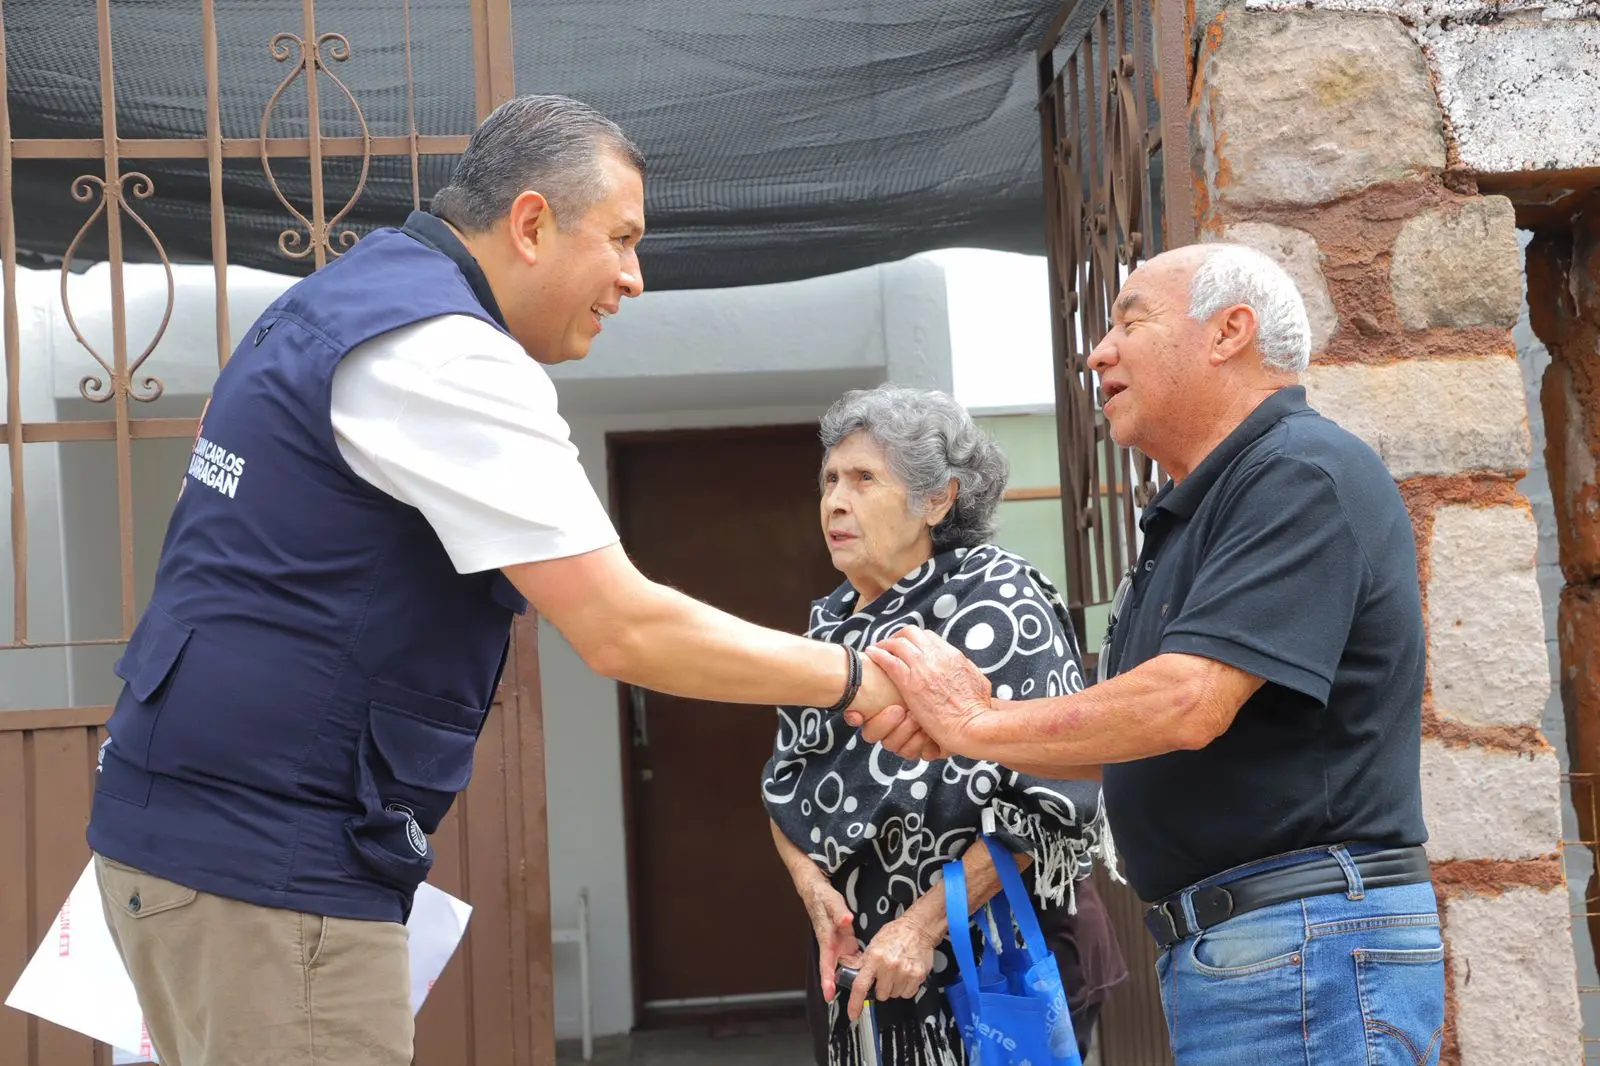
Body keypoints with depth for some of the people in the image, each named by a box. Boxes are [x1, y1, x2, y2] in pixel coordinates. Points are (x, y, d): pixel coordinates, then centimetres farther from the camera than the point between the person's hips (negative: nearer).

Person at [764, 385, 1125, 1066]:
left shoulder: (997, 598, -11)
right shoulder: (831, 622, 10)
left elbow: (1045, 801, -19)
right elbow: (784, 784, 14)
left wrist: (924, 925, -20)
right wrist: (811, 883, -6)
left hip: (998, 960, -6)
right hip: (857, 965, 6)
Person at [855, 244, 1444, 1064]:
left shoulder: (1305, 475, -13)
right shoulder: (1186, 516, 19)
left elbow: (1186, 706, -24)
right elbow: (1114, 739, 18)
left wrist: (979, 724, -11)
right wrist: (951, 722, 1)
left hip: (1306, 946, -9)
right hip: (1211, 952, 9)